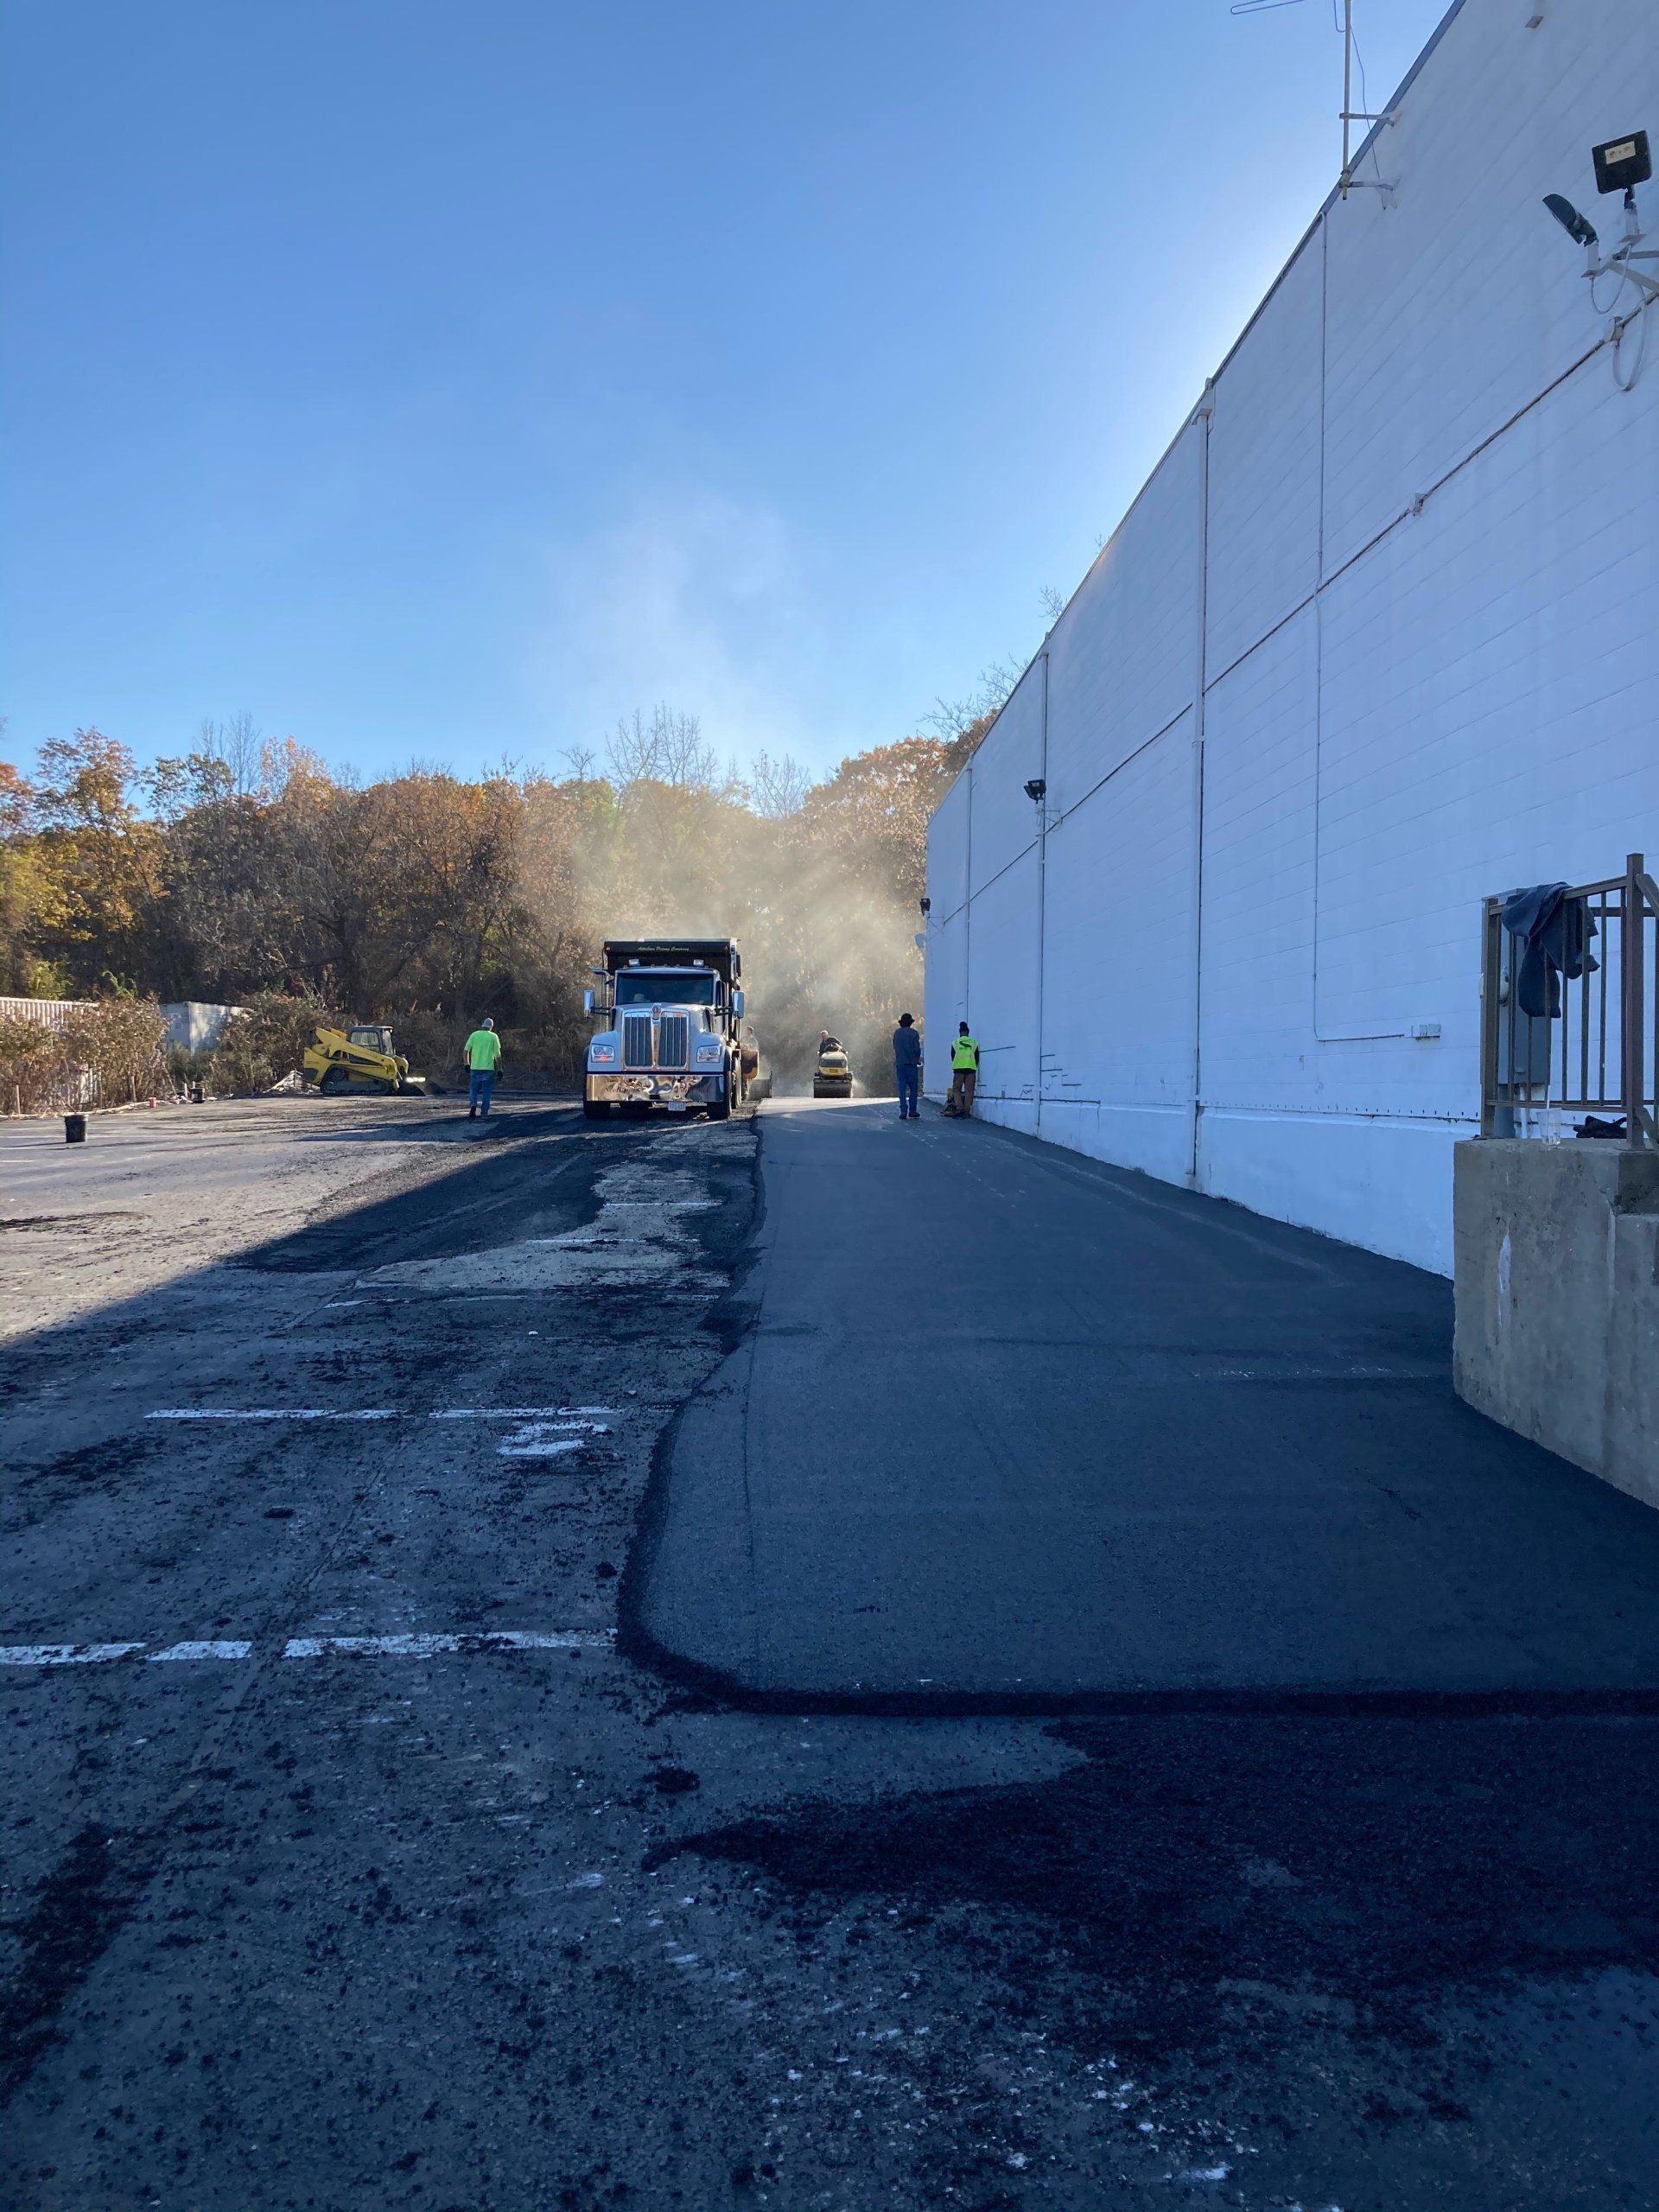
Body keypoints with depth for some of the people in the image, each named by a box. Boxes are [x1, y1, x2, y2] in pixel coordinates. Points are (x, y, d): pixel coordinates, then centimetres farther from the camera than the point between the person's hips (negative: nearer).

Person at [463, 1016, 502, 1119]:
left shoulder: (474, 1035, 5)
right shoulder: (493, 1037, 1)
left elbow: (465, 1050, 1)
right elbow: (497, 1055, 0)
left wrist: (467, 1063, 12)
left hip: (475, 1068, 1)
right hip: (488, 1068, -1)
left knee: (473, 1089, 10)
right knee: (486, 1092, 5)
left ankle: (473, 1105, -16)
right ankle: (484, 1113, 4)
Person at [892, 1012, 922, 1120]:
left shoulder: (897, 1033, 5)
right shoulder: (914, 1033, -6)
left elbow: (895, 1047, 12)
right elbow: (917, 1049, -10)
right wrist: (918, 1058, 8)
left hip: (899, 1064, 3)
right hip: (911, 1064, -3)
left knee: (902, 1088, 3)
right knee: (913, 1088, 6)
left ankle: (903, 1111, -4)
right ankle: (912, 1111, 3)